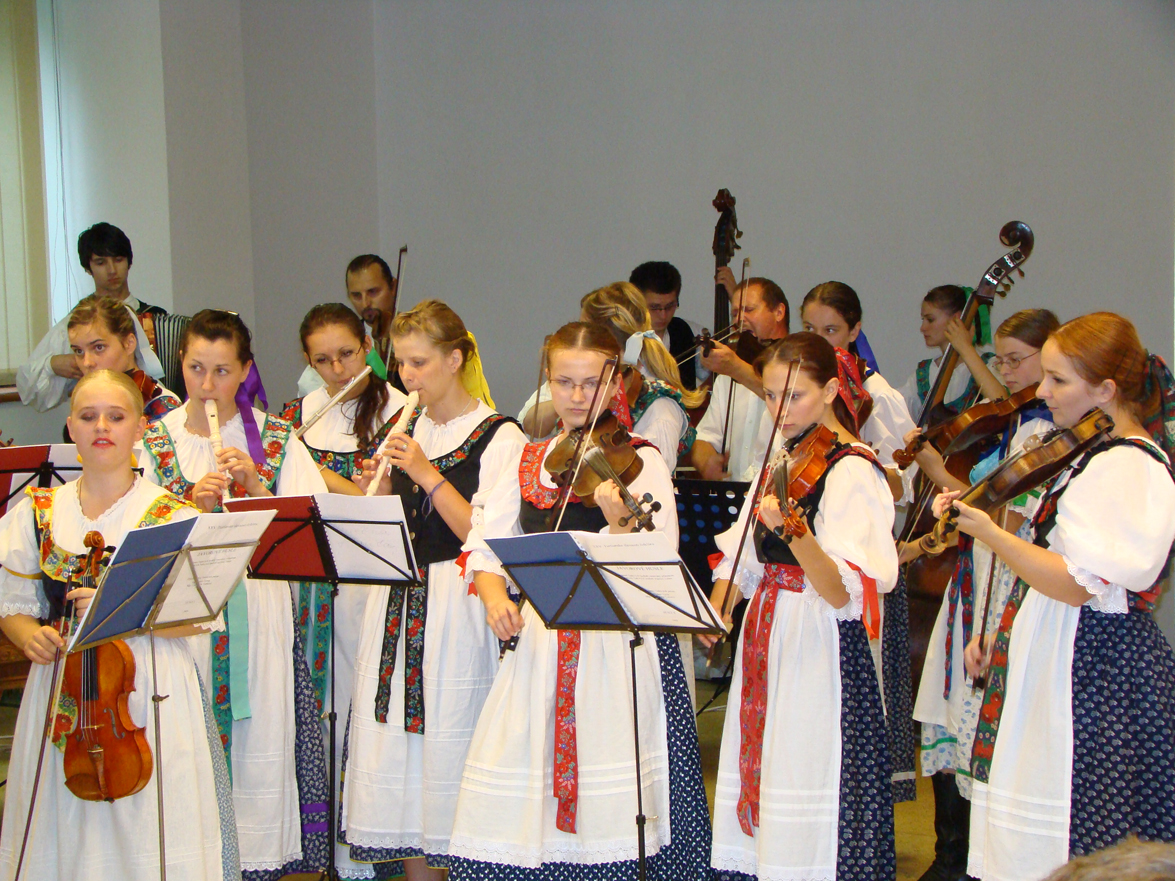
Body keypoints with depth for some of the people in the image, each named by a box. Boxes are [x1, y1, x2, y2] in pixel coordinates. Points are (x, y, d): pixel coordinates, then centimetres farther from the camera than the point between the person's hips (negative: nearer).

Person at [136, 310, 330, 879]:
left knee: (259, 738, 0)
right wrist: (194, 504, -15)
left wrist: (255, 485, -15)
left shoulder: (275, 440, 4)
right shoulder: (156, 442, 6)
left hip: (258, 612, 0)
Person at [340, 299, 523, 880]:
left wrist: (428, 474, -18)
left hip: (456, 609, -6)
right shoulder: (405, 429, 12)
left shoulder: (499, 437, -7)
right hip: (396, 605, 6)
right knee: (395, 748, 8)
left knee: (448, 743, -4)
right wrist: (375, 489, -7)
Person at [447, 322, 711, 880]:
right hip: (536, 641, 4)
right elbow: (484, 545, 10)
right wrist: (493, 594, -10)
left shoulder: (639, 460, -1)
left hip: (616, 641, -4)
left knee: (610, 814, -5)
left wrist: (620, 522, -31)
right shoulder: (527, 461, 13)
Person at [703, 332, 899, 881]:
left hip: (821, 650, -8)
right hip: (767, 640, 8)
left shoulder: (851, 470, -13)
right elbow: (745, 557, 16)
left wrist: (796, 533, -39)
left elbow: (843, 591, -23)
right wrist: (714, 608, -2)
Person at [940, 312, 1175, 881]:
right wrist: (1005, 636, 17)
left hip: (1093, 671, -11)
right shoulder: (1103, 456, 14)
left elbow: (1080, 584, -25)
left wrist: (990, 534, -24)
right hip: (1059, 657, 11)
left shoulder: (1125, 466, -19)